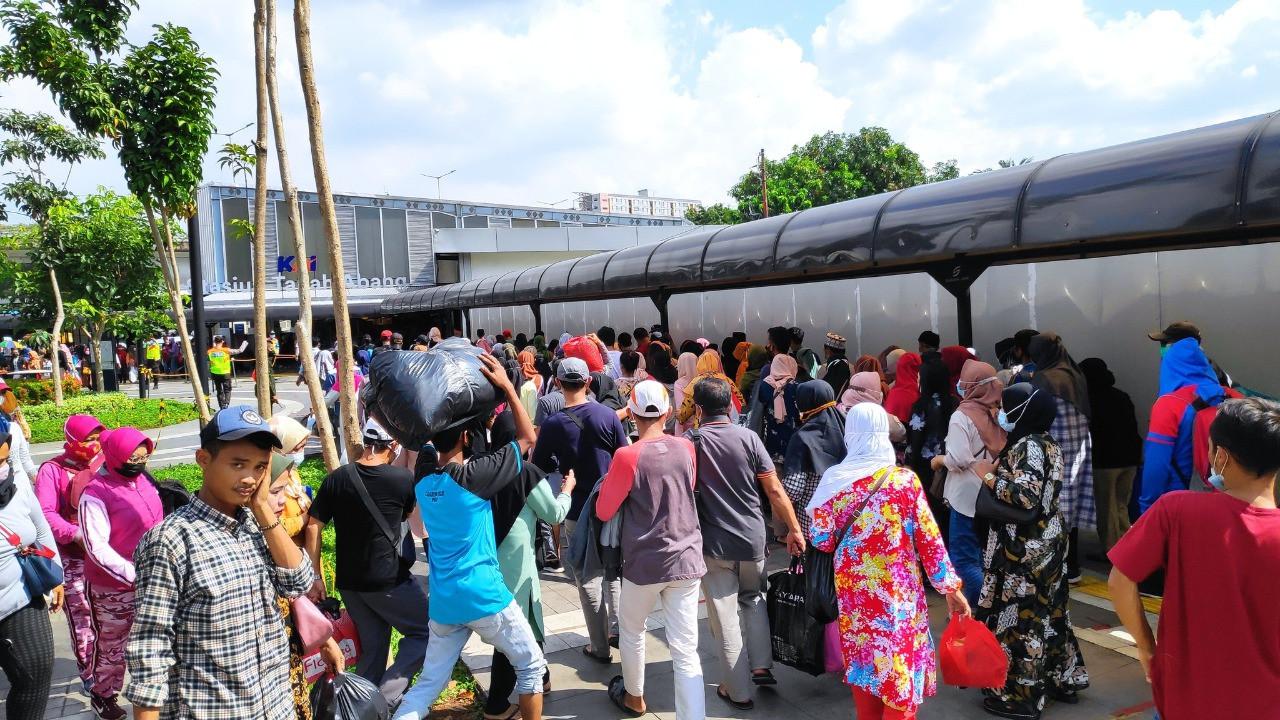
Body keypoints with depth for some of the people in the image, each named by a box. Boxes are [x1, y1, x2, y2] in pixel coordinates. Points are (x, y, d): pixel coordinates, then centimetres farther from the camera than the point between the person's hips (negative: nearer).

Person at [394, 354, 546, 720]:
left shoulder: (422, 477, 1)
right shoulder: (474, 474, -17)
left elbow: (424, 443, 24)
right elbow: (527, 438, -8)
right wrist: (506, 385, -7)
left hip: (443, 602, 6)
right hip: (484, 597, -6)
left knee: (428, 684, 15)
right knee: (531, 665, 14)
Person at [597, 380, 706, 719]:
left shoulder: (628, 456, -16)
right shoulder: (686, 448, -2)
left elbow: (604, 511, -5)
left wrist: (614, 477, 8)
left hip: (644, 562, -2)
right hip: (686, 559, 3)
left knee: (631, 631, 24)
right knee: (686, 650, 3)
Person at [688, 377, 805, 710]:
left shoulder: (691, 441, -8)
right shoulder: (748, 437, -7)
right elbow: (774, 489, -6)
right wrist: (794, 529, 4)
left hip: (713, 545, -2)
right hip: (752, 541, 2)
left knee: (727, 619, 8)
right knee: (753, 600, 28)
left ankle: (738, 691, 17)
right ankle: (762, 666, 24)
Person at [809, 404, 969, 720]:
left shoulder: (834, 480, -8)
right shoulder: (905, 480, -13)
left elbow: (821, 540, -6)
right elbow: (929, 538, -9)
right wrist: (951, 588, 1)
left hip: (854, 587, 2)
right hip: (896, 590, -2)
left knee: (863, 656, 18)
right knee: (900, 659, 12)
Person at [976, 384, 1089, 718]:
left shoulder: (1028, 446, -19)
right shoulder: (1046, 443, 10)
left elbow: (1026, 496, -29)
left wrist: (988, 476, -17)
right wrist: (998, 468, 8)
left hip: (1025, 548, -10)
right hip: (1045, 541, 10)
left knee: (1019, 614, 0)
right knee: (1045, 611, 19)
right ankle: (1061, 680, 31)